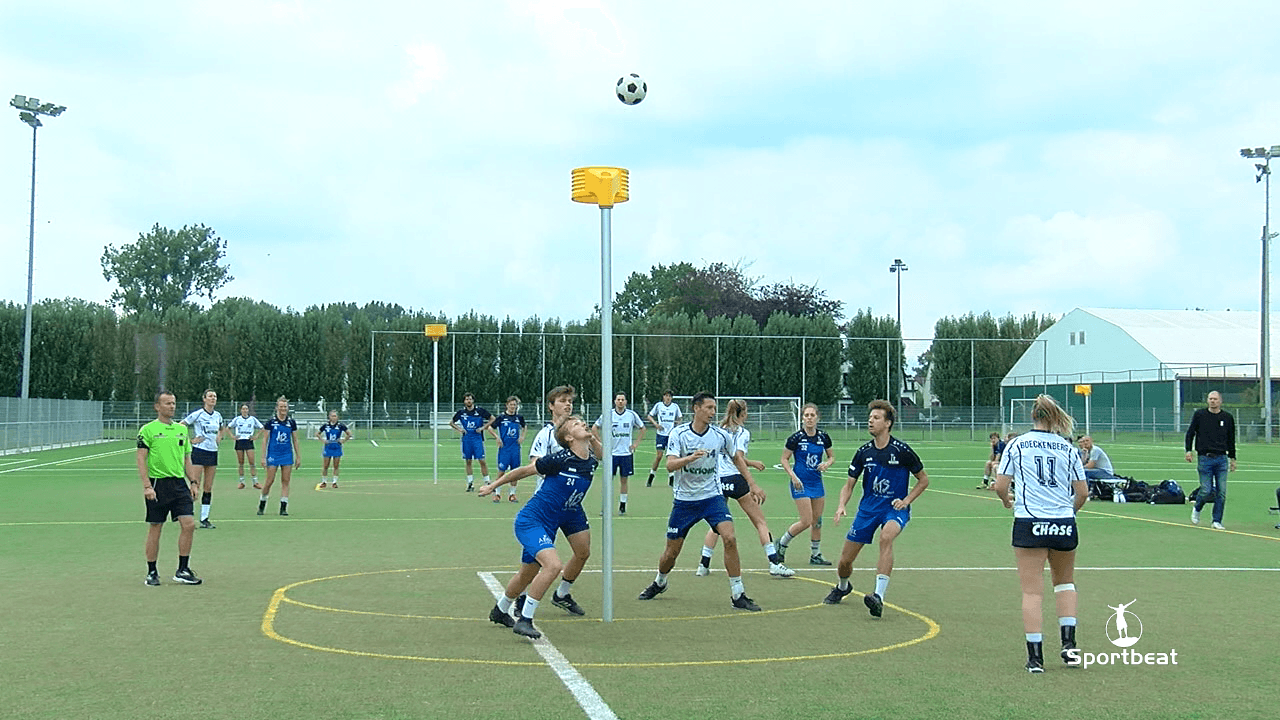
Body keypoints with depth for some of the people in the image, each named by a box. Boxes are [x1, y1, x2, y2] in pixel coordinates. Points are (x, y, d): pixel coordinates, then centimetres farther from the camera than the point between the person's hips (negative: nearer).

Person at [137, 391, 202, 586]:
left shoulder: (182, 429, 14)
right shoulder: (148, 430, -3)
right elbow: (141, 460, -7)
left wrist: (194, 482, 10)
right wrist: (147, 486, -15)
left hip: (179, 483, 5)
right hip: (158, 484, -5)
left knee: (189, 524, -7)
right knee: (155, 529, 2)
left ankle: (183, 570, 2)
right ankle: (151, 572, 14)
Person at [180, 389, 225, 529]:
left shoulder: (218, 416, 10)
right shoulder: (197, 414, -8)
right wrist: (189, 440, -9)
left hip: (213, 453, 6)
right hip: (199, 452, -6)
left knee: (208, 488, 7)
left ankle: (204, 519, 11)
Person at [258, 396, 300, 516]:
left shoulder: (291, 422, 5)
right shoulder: (271, 422, -3)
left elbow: (295, 440, 10)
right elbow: (265, 440, -1)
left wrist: (298, 457, 8)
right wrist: (263, 457, -6)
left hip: (287, 455, 3)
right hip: (273, 455, -2)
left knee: (286, 481, 0)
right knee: (269, 481, -3)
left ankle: (283, 508, 3)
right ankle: (261, 505, 15)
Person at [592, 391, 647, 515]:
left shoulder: (632, 415, 0)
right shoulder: (608, 415, -3)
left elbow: (643, 429, 14)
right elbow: (594, 428, 8)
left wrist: (636, 443, 5)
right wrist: (602, 443, 0)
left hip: (627, 453, 1)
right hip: (611, 452, -1)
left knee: (624, 479, 5)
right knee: (608, 479, -2)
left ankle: (622, 506, 14)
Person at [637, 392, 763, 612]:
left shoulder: (721, 436, -5)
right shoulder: (679, 433, -11)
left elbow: (736, 458, 14)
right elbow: (670, 465, -21)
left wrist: (752, 483, 11)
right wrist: (691, 457, -39)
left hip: (712, 496, 1)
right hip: (684, 499, -1)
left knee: (730, 538, -20)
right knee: (671, 551, 5)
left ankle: (738, 595, -12)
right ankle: (659, 583, 38)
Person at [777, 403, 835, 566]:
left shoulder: (823, 437, 1)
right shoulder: (796, 438, -11)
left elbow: (831, 456, 14)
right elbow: (784, 459, -4)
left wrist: (827, 463, -8)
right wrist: (793, 476, -16)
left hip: (817, 482, 5)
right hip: (801, 483, -5)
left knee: (817, 521, 9)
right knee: (806, 521, -10)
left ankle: (816, 555, 21)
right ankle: (782, 543, 11)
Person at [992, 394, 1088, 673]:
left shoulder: (1016, 445, 0)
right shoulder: (1068, 449, 5)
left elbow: (1000, 486, -2)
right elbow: (1083, 493, 6)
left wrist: (1008, 501, 20)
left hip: (1029, 524, -2)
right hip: (1064, 524, 2)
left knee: (1032, 591, 1)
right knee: (1065, 582, 23)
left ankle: (1035, 656, -1)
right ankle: (1068, 643, 12)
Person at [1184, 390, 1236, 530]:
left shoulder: (1227, 417, 9)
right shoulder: (1199, 415, 3)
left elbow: (1231, 439, 17)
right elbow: (1190, 433, 7)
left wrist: (1232, 458, 15)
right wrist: (1188, 451, -4)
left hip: (1222, 459, 2)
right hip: (1204, 459, -2)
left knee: (1221, 492, -3)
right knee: (1206, 491, -5)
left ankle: (1217, 521, 6)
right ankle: (1196, 509, 25)